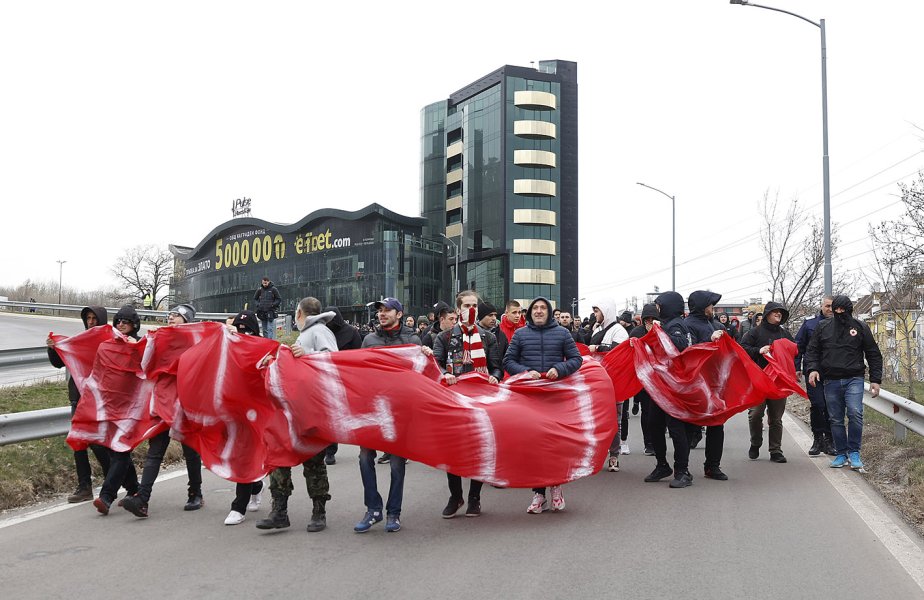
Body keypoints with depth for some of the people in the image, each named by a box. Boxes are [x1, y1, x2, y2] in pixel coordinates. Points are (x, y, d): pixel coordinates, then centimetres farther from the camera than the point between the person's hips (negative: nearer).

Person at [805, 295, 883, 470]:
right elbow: (812, 350, 11)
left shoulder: (860, 327, 4)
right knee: (836, 419, 6)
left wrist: (875, 380, 1)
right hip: (831, 381, 2)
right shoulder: (823, 327, 7)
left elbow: (873, 354, 7)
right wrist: (812, 368, -8)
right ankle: (841, 454, 17)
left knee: (855, 414, -18)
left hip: (854, 379, -2)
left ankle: (854, 452, -4)